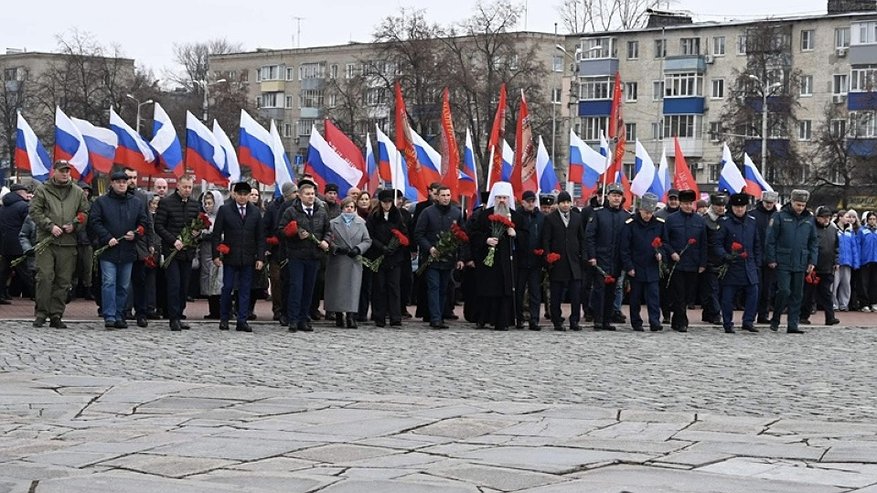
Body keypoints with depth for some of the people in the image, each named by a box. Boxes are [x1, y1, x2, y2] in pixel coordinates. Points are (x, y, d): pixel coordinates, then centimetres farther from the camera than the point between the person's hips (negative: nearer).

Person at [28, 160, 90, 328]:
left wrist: (74, 226, -4)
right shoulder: (43, 190, 5)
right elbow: (35, 211, 0)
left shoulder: (78, 192, 13)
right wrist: (50, 226, -12)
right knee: (44, 277, -8)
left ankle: (56, 315, 9)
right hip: (46, 240, -3)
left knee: (63, 281, 3)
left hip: (68, 243, 3)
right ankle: (41, 313, 0)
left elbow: (85, 214, 14)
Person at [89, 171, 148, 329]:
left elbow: (144, 223, 13)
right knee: (109, 283, -9)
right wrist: (107, 238, -14)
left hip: (128, 251, 4)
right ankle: (109, 316, -10)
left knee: (124, 286, 8)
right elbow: (94, 222, -4)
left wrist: (135, 234, -6)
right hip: (108, 251, -4)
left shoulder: (136, 202, 11)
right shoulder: (101, 202, 2)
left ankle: (119, 316, 16)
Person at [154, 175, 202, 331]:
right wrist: (174, 240, -16)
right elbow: (158, 226, -7)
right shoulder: (166, 203, -4)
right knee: (174, 285, -9)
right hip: (171, 250, -5)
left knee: (184, 286, 7)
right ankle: (173, 319, -5)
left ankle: (179, 316, 14)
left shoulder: (195, 205, 10)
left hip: (188, 251, 5)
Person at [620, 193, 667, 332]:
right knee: (636, 297, 6)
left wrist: (660, 253, -6)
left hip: (652, 268, 2)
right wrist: (628, 267, -9)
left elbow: (665, 242, 15)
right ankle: (636, 323, 15)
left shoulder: (659, 224, 3)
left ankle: (655, 322, -7)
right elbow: (624, 248, -5)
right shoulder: (630, 224, -6)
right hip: (636, 268, -2)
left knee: (654, 295, -5)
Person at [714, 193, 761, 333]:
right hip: (731, 267, -4)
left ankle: (748, 321, 7)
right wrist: (725, 256, -21)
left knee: (753, 293, -4)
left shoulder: (752, 222, 11)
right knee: (728, 297, 0)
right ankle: (728, 324, 9)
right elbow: (717, 244, -5)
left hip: (749, 267, 4)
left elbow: (757, 245, 17)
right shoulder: (725, 222, -3)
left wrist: (757, 263, 12)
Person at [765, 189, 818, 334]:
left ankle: (793, 325, 10)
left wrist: (812, 261, 7)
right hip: (783, 263, -4)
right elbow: (770, 239, -4)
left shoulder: (809, 219, 10)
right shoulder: (780, 216, -4)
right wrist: (771, 259, -8)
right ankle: (775, 320, 8)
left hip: (800, 264, 4)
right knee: (784, 291, -11)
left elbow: (813, 242, 16)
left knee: (797, 295, 5)